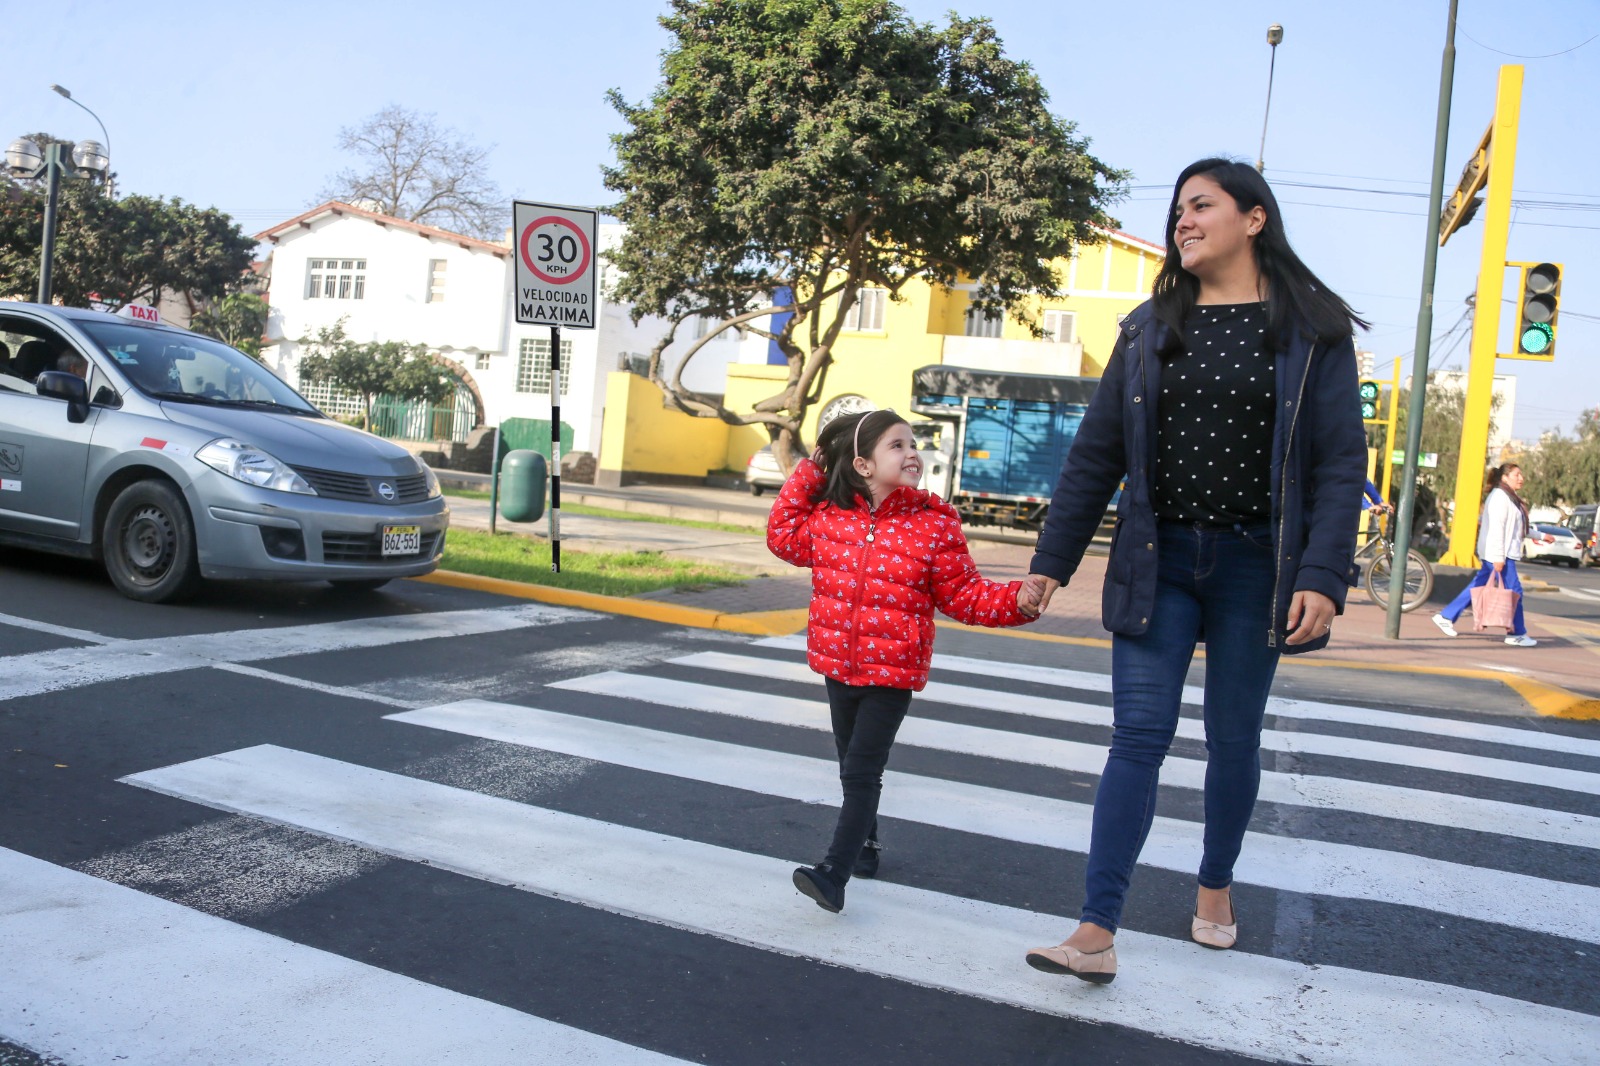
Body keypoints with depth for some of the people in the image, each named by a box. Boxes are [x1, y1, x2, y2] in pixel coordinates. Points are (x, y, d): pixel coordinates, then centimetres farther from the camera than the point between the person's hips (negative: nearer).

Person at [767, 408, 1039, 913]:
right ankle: (865, 843, 40)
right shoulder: (830, 516, 0)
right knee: (852, 766, 19)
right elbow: (784, 536, 14)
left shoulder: (935, 525, -8)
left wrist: (1018, 600, -20)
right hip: (838, 664, 5)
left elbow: (965, 596, -5)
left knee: (861, 771, -10)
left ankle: (835, 872, -9)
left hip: (893, 670, -4)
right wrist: (808, 474, 8)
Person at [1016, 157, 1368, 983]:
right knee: (1139, 735, -3)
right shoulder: (1150, 328, 7)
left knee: (1234, 738, 11)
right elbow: (1096, 453, 7)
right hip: (1157, 563, 1)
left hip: (1254, 567, -1)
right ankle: (1097, 932, -3)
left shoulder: (1312, 328, 0)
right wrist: (1050, 563, 5)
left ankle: (1215, 885, 35)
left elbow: (1341, 463, -5)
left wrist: (1323, 576, -17)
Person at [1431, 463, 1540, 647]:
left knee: (1477, 587, 10)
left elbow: (1520, 528, 29)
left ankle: (1446, 617, 13)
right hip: (1497, 554, -10)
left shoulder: (1510, 498, 20)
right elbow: (1496, 527, -20)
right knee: (1513, 590, -5)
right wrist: (1498, 557, -23)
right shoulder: (1499, 496, -13)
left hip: (1502, 554, 10)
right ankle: (1517, 634, 2)